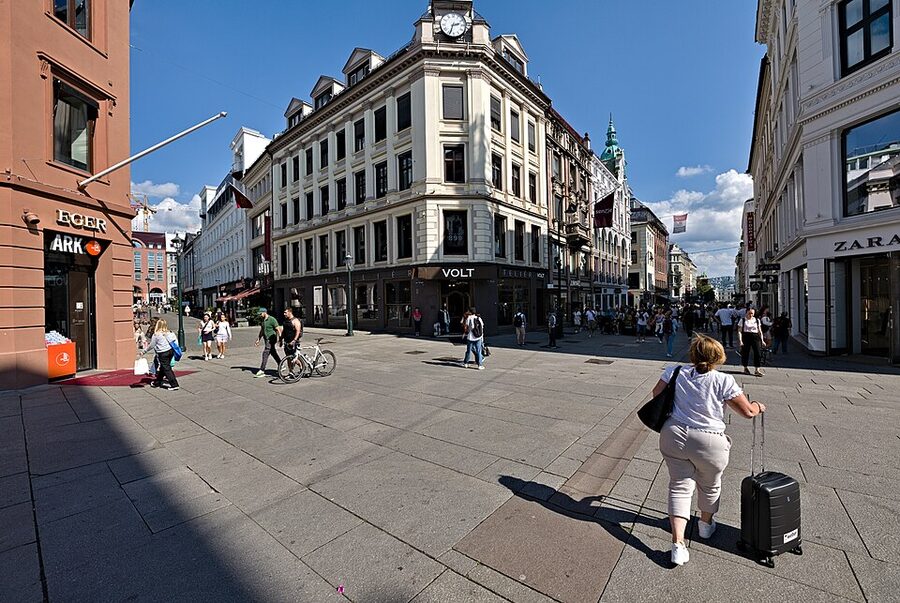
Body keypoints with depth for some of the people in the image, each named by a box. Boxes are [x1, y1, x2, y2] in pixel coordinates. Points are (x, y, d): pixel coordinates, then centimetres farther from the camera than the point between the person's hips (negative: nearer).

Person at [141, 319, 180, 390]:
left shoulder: (156, 334, -9)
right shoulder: (169, 332, 6)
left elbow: (151, 346, -3)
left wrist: (143, 351, 10)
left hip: (163, 353, -7)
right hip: (170, 350, 7)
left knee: (166, 368, -3)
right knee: (162, 368, 20)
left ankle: (174, 385, -7)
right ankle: (157, 382, 35)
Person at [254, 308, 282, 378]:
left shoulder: (272, 319, -14)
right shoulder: (262, 321, 11)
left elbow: (278, 329, -16)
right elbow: (262, 331, 22)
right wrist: (258, 339, 20)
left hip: (271, 339, -9)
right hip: (266, 339, 9)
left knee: (265, 354, -11)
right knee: (273, 353, 14)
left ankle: (262, 371, -10)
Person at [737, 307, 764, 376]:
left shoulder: (757, 320, 9)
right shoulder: (742, 320, 0)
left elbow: (760, 331, 14)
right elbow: (739, 331, -3)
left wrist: (762, 340, 7)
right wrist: (740, 340, -11)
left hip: (755, 337, 2)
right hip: (746, 337, -2)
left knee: (757, 353, -6)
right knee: (745, 353, 4)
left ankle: (757, 370, -3)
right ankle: (745, 368, 21)